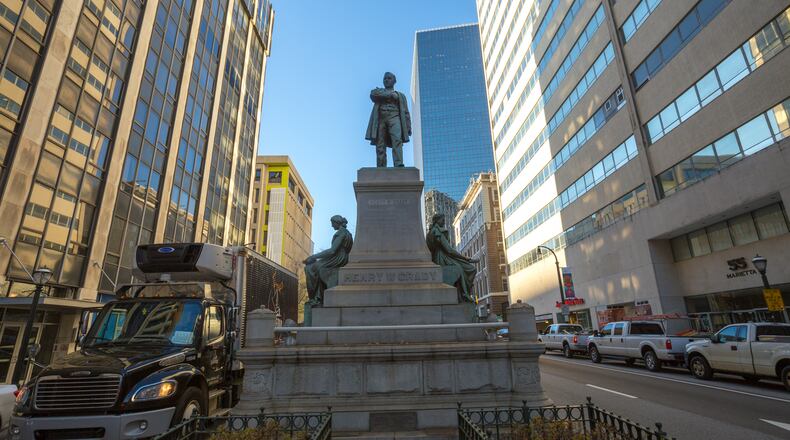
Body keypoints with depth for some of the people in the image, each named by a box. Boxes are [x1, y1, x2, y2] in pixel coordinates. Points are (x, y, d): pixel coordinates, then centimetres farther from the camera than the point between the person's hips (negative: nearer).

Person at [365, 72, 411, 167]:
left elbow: (405, 112, 17)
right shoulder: (378, 91, 29)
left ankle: (399, 165, -41)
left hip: (394, 117, -1)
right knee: (380, 146, -12)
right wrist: (390, 94, 1)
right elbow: (373, 94, 3)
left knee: (397, 140, -26)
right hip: (381, 118, 1)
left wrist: (408, 127, 3)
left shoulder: (400, 95, 29)